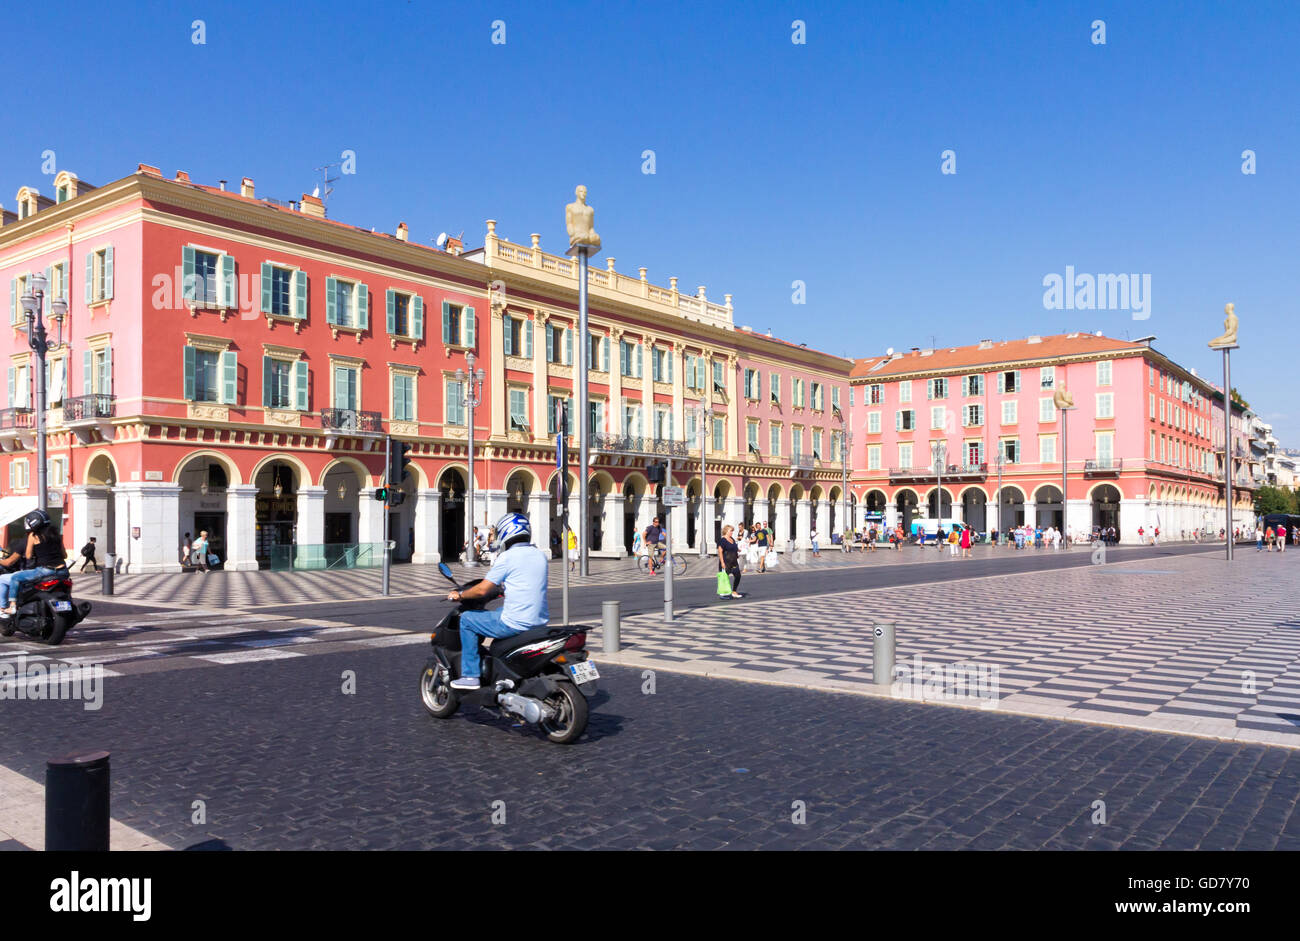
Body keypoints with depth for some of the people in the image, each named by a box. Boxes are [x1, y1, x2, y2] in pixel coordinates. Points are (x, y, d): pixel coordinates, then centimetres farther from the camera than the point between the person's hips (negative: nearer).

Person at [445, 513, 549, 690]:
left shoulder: (508, 557, -11)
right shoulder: (540, 555, 10)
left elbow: (483, 590, -12)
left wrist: (459, 595, 5)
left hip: (516, 624, -8)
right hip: (540, 621, 8)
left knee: (466, 619, 9)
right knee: (498, 612, 35)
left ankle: (470, 675, 8)